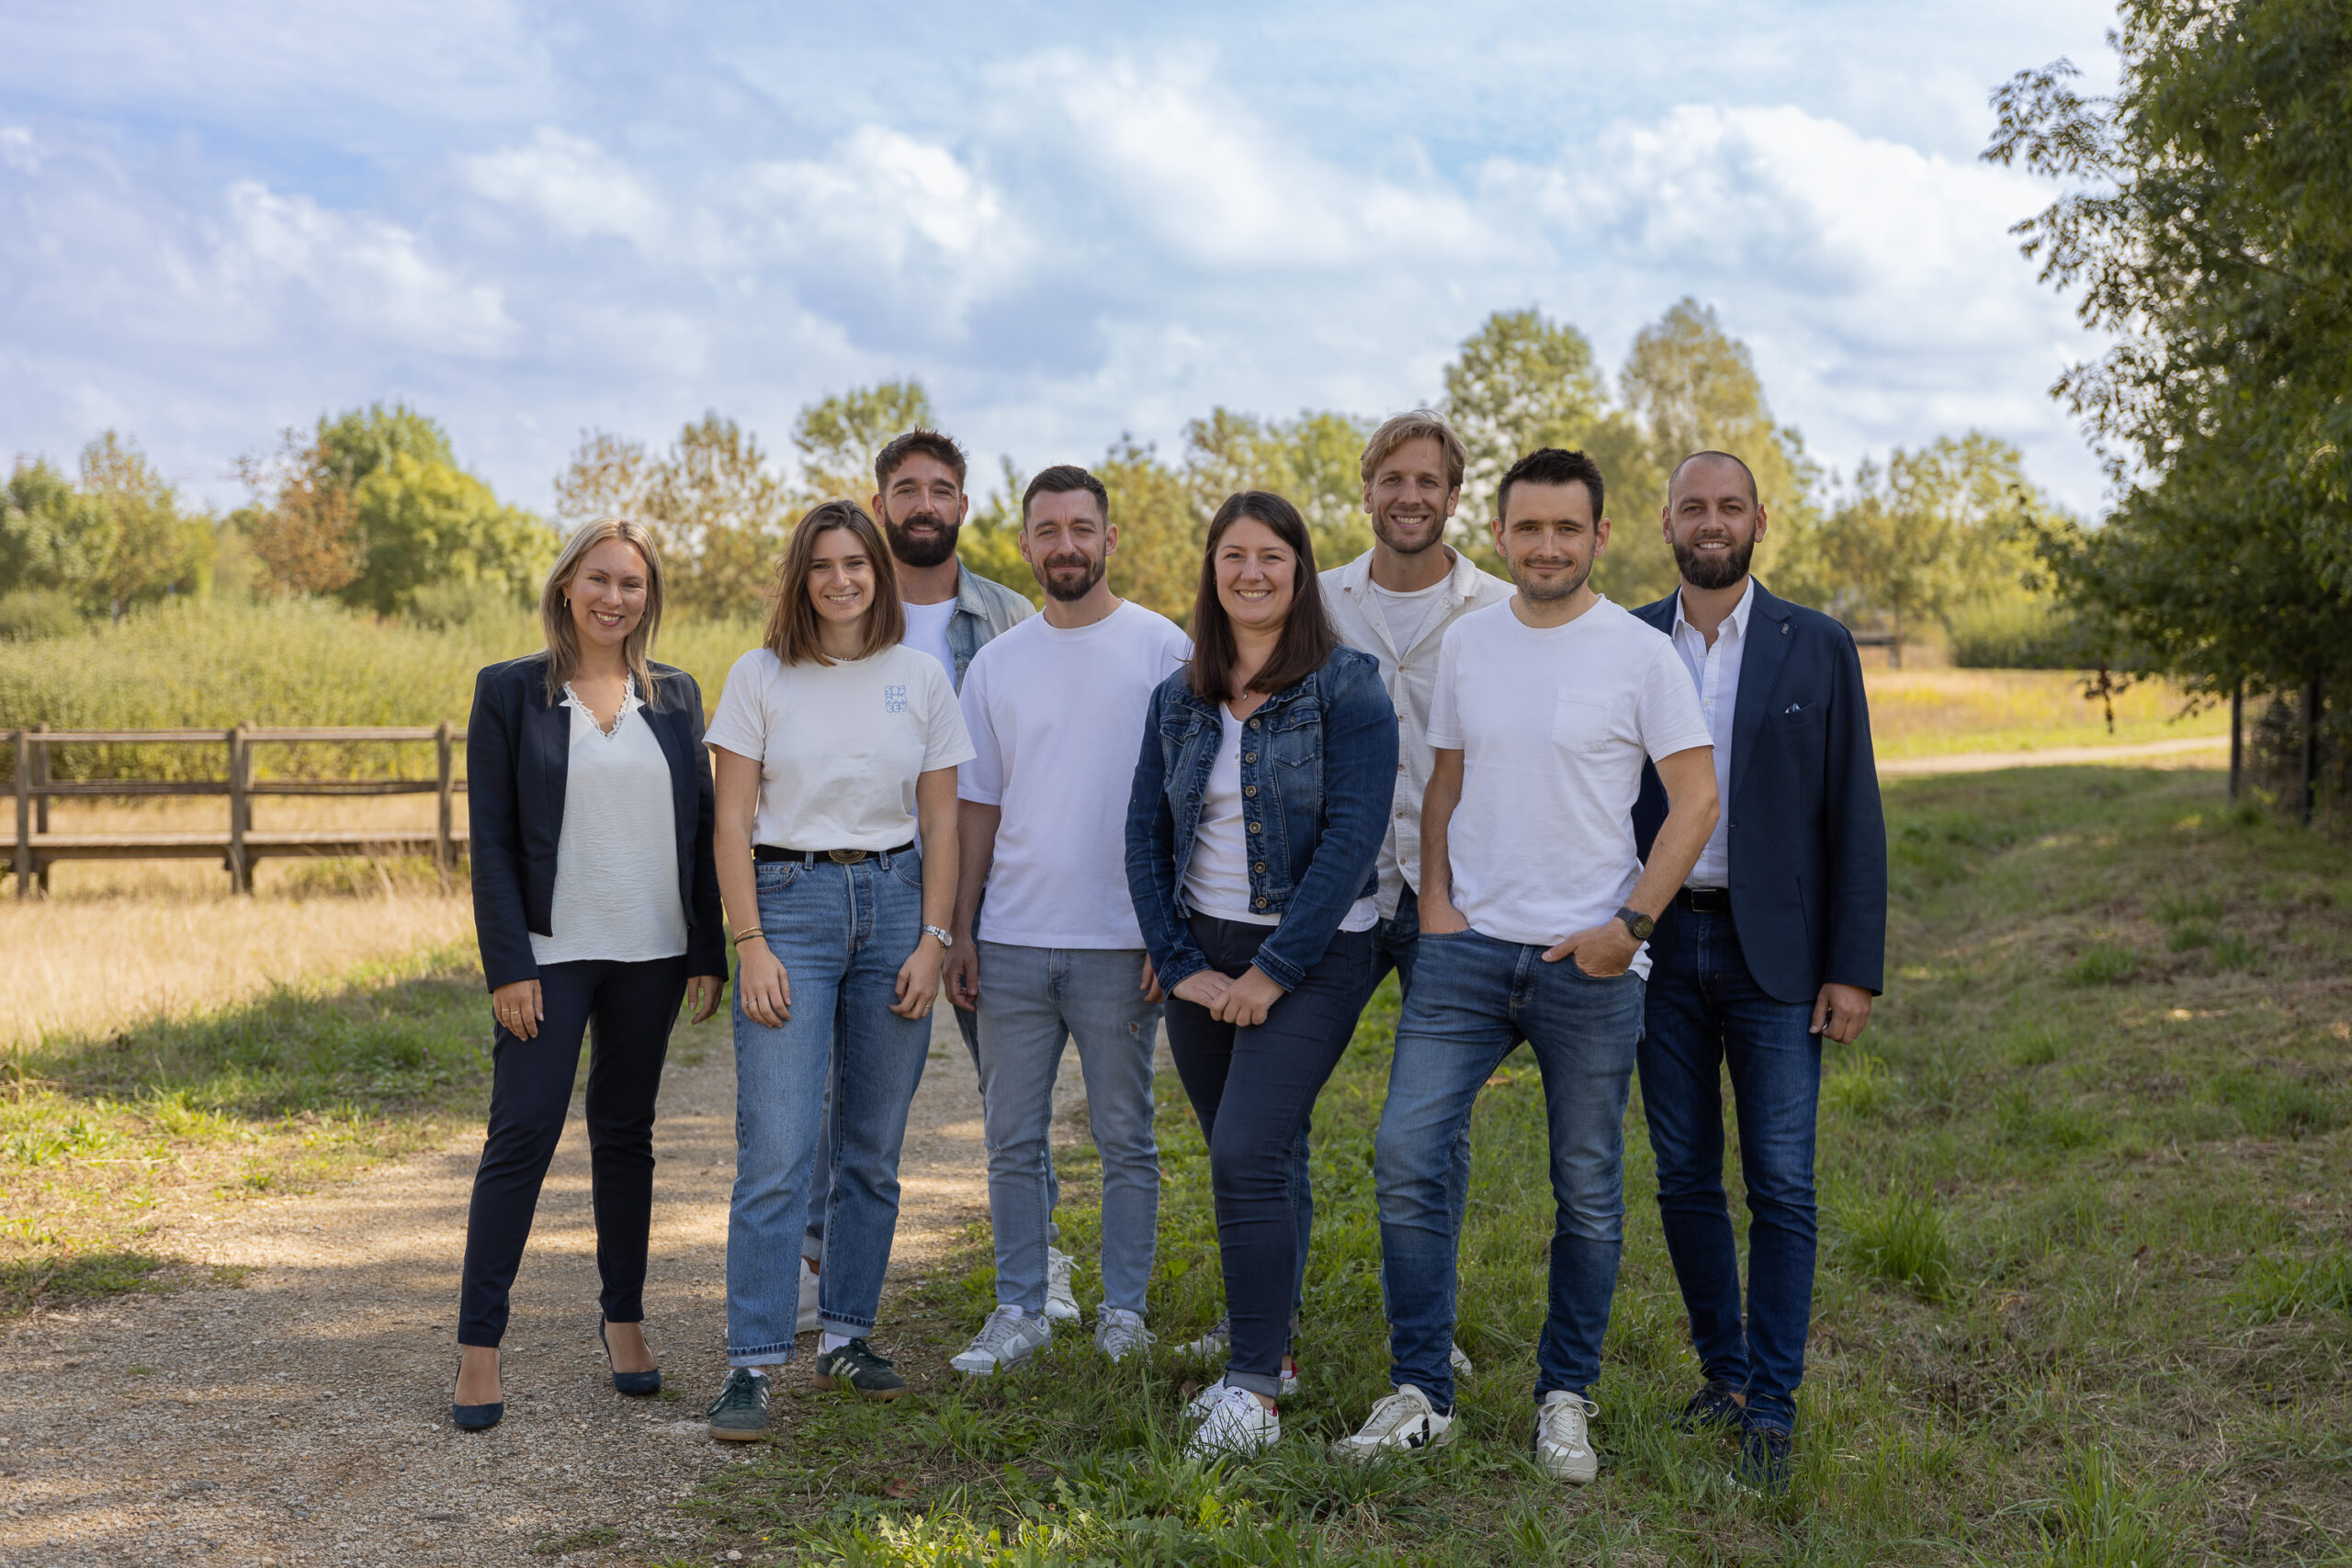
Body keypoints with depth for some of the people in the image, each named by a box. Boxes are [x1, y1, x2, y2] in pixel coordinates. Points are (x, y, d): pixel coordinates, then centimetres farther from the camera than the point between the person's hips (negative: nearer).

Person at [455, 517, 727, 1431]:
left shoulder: (676, 696, 8)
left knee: (625, 1133, 11)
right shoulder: (510, 692, -1)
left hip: (651, 952, 3)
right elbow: (491, 840, -4)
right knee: (522, 1133, -6)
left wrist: (709, 954, 4)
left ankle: (624, 1320, 22)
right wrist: (506, 965, -11)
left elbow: (699, 830, 9)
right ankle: (478, 1344, 1)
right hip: (549, 952, -3)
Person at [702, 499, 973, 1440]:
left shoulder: (921, 680, 6)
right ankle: (751, 1365, -4)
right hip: (789, 903, -2)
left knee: (874, 1148, 8)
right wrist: (752, 945, -9)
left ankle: (846, 1337, 21)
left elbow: (941, 822, 8)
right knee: (777, 1151, -9)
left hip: (894, 903, 3)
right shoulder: (760, 677, 1)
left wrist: (933, 940, 0)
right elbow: (733, 822, -1)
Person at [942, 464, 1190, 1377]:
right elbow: (977, 809, 12)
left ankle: (1124, 1310, 18)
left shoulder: (1161, 650, -1)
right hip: (1012, 940, 3)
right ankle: (1019, 1310, 18)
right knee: (1013, 1138, 7)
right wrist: (959, 933, 7)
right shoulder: (997, 664, 10)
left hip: (1120, 942, -3)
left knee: (1125, 1137, 6)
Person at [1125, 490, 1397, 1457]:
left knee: (1247, 1157, -15)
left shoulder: (1347, 688, -7)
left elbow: (1352, 836, -14)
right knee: (1239, 1164, 11)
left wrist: (1274, 971, -15)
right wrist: (1180, 965, -2)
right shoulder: (1179, 699, 8)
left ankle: (1252, 1394, -7)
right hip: (1204, 952, 5)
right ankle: (1262, 1350, 26)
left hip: (1312, 956, -5)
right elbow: (1145, 835, 8)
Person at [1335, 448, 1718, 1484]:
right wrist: (1433, 896, 3)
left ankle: (1565, 1397, 23)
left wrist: (1629, 922, -10)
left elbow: (1696, 798, -3)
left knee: (1588, 1191, 7)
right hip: (1467, 948, 3)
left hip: (1589, 966, -3)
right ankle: (1421, 1394, 5)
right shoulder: (1465, 644, 8)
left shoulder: (1641, 654, -4)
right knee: (1406, 1154, -7)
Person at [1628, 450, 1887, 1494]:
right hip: (1661, 948, 2)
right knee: (1684, 1178, 8)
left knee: (1781, 1186, -2)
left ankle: (1771, 1406, 5)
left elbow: (1854, 815, 0)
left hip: (1772, 951, -2)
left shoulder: (1818, 648, 2)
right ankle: (1725, 1368, 24)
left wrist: (1855, 969, -5)